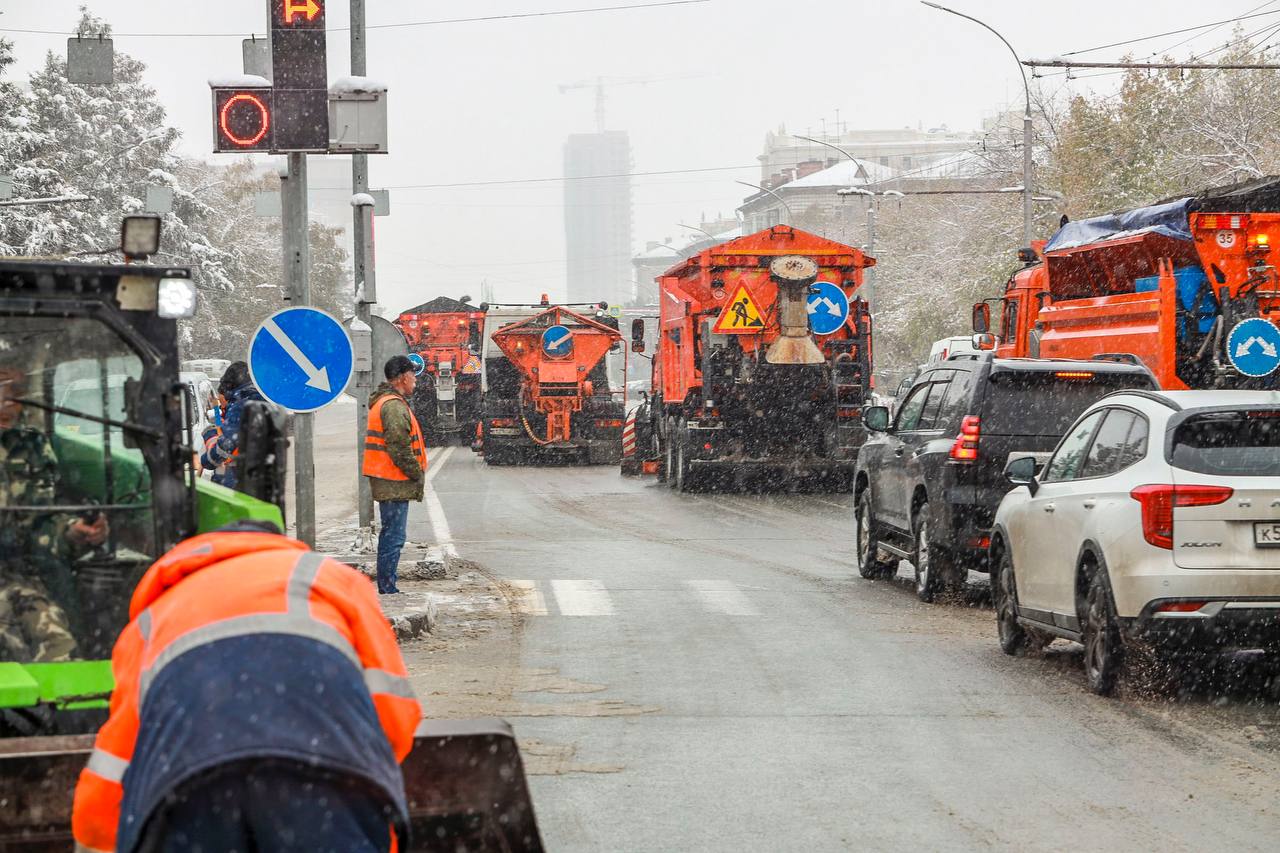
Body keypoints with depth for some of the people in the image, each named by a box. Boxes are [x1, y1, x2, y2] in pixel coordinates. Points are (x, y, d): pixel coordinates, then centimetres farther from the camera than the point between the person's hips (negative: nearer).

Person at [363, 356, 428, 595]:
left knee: (390, 534, 17)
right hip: (395, 484, -11)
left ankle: (387, 585, 24)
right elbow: (399, 448, -22)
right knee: (394, 536, -8)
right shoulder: (394, 406, -17)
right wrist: (418, 475, -11)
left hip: (386, 481, 11)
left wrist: (416, 473, 19)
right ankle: (388, 589, -6)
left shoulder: (383, 402, 19)